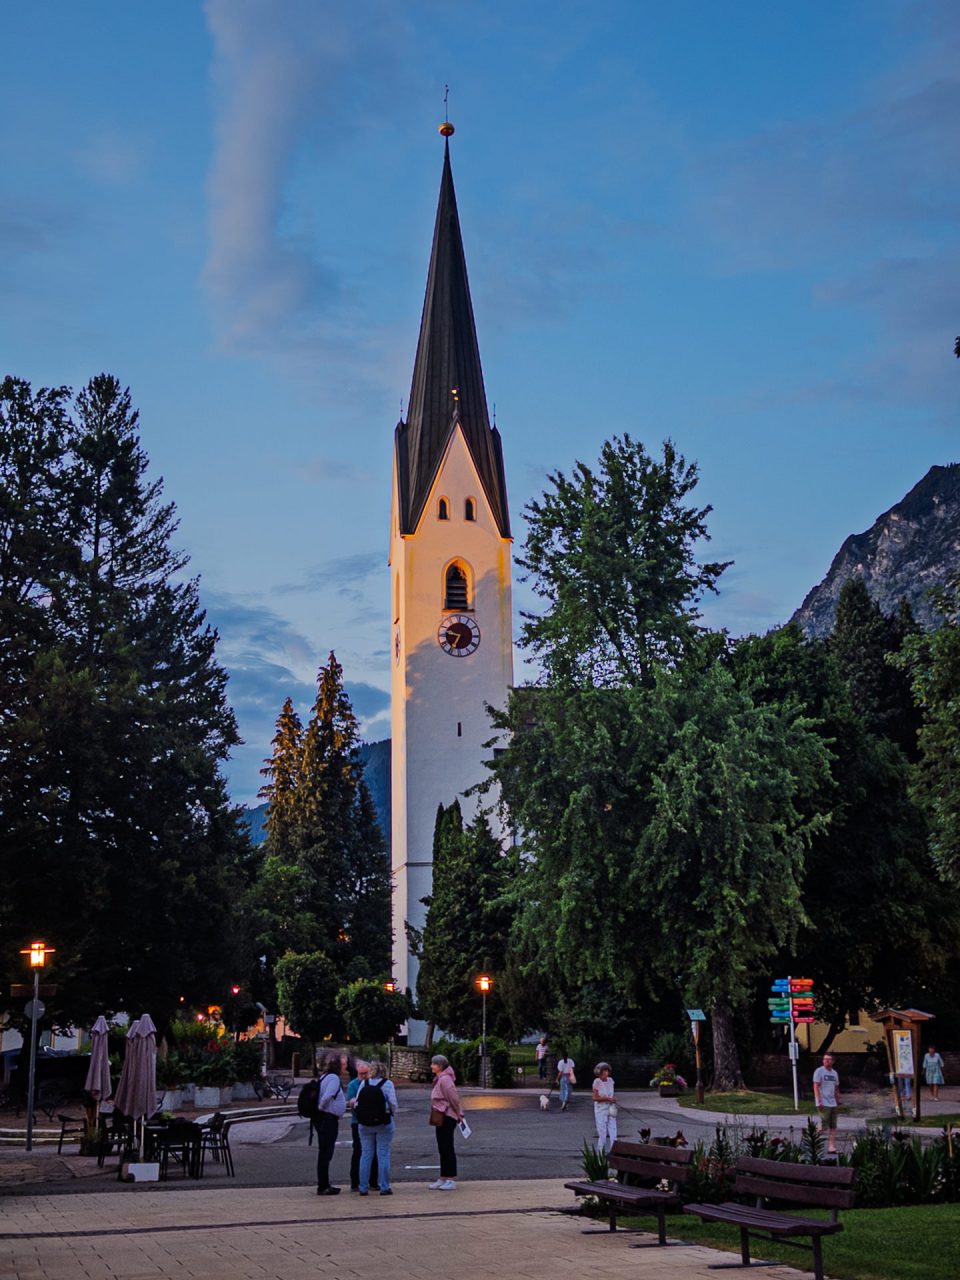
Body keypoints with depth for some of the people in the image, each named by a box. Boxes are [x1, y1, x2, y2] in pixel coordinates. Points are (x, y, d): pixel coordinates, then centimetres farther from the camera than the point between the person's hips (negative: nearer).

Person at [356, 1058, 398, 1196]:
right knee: (383, 1154, 2)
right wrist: (392, 1115, 8)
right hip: (384, 1123, -3)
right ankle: (384, 1187, 2)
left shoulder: (364, 1084, 3)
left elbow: (356, 1104, 1)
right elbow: (393, 1104, -10)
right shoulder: (387, 1084, -5)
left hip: (364, 1124, 3)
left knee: (366, 1155, 9)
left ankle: (363, 1187, 10)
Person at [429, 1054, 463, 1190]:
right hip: (441, 1118, 10)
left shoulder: (445, 1079, -18)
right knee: (442, 1149, 14)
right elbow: (454, 1098, 18)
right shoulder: (439, 1079, 13)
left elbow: (454, 1098, -19)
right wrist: (458, 1114, 17)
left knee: (448, 1149, -5)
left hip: (447, 1117, -10)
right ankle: (443, 1179, 21)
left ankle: (451, 1180, -1)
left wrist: (459, 1114, -7)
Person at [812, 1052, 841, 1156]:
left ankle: (831, 1147, 3)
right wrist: (819, 1102, -18)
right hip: (823, 1104, -7)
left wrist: (838, 1101, 14)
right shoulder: (819, 1071, -6)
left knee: (833, 1126, 3)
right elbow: (816, 1087, -12)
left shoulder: (834, 1073, 15)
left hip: (833, 1103, 7)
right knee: (824, 1126, -10)